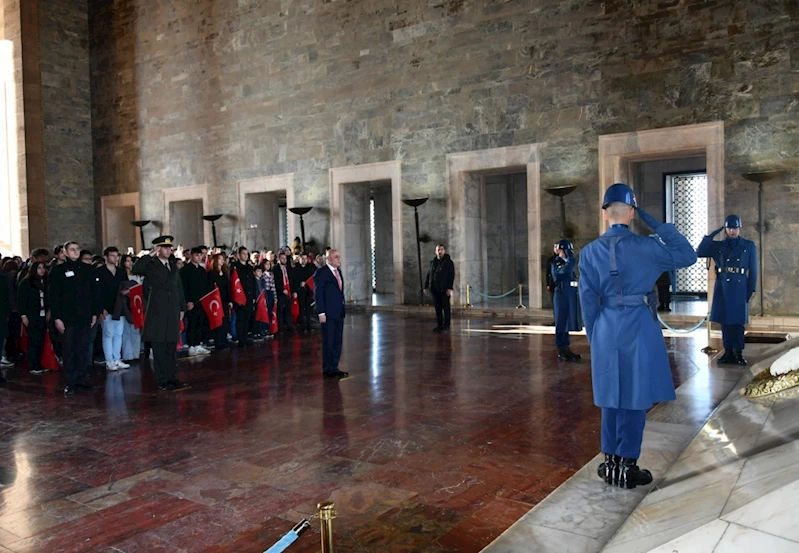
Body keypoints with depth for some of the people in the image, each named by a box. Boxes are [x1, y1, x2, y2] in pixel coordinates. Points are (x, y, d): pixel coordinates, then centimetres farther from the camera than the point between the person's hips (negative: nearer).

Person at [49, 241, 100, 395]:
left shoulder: (87, 269, 9)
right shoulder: (58, 270, 1)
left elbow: (94, 292, 11)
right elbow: (54, 296, -2)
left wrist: (95, 313, 7)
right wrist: (56, 317, -8)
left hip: (85, 317, 3)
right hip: (68, 317, -3)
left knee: (83, 349, 7)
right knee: (69, 350, 0)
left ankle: (82, 379, 15)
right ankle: (70, 382, 6)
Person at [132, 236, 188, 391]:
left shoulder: (173, 265, 16)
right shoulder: (151, 265, -1)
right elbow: (135, 269, -22)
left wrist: (182, 307, 15)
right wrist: (150, 255, -20)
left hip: (173, 311, 5)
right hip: (157, 311, -5)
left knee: (171, 346, 10)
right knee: (159, 347, -1)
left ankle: (172, 379, 16)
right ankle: (163, 381, 4)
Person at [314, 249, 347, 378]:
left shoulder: (338, 271, 14)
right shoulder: (321, 272, -10)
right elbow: (318, 294, -13)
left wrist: (343, 309, 13)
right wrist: (321, 313, -18)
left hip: (339, 313, 8)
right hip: (328, 314, -8)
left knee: (338, 342, 11)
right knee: (328, 342, 0)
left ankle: (334, 367, 20)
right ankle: (327, 369, 10)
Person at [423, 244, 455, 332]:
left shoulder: (449, 262, -1)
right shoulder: (433, 262, 13)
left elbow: (451, 276, -7)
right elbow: (428, 275, 17)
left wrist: (450, 288, -16)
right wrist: (426, 286, 11)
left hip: (444, 290, -5)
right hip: (434, 289, 5)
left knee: (445, 308, -2)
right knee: (437, 308, 8)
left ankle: (446, 326, 3)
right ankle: (439, 325, 14)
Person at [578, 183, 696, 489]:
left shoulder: (590, 252, 0)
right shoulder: (645, 246, -9)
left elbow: (588, 299, 1)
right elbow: (688, 256, 4)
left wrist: (594, 336, 11)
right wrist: (655, 223, 0)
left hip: (607, 331, 3)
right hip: (639, 329, -3)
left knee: (611, 397, 14)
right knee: (635, 399, 5)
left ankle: (611, 463, 21)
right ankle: (627, 467, 12)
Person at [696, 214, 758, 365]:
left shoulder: (749, 246, 5)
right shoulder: (718, 246, 7)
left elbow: (753, 270, 4)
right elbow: (699, 252, -5)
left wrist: (751, 289, -2)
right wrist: (711, 235, -7)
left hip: (739, 289, -1)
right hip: (722, 289, 1)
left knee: (738, 322, 1)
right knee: (725, 322, 4)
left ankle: (738, 353, 9)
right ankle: (728, 352, 12)